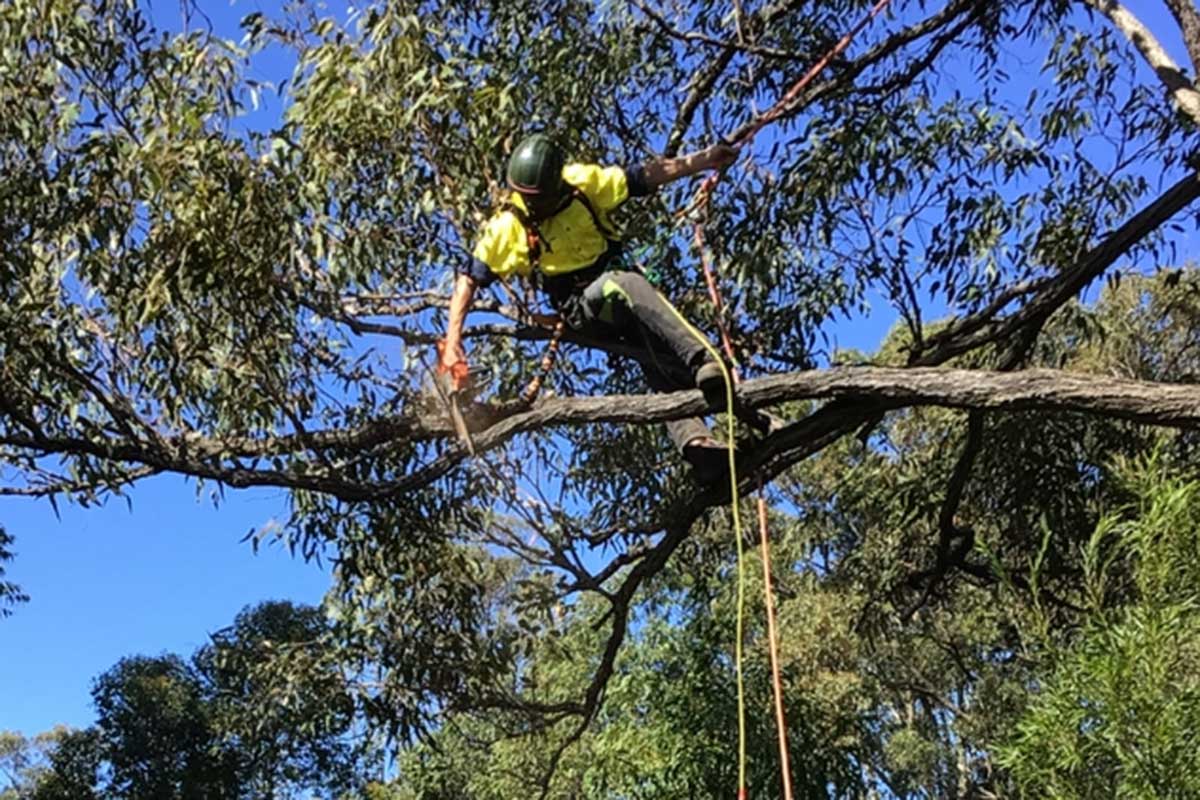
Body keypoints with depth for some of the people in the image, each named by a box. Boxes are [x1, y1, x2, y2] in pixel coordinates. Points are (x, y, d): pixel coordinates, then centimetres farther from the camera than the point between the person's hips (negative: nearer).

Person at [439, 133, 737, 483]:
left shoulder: (582, 181, -1)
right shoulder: (507, 227, -7)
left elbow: (645, 177, 5)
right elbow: (469, 279, -5)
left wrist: (702, 160, 1)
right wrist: (452, 339, -14)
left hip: (621, 295, 4)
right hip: (580, 309, -3)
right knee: (628, 284, -36)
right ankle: (703, 361, -50)